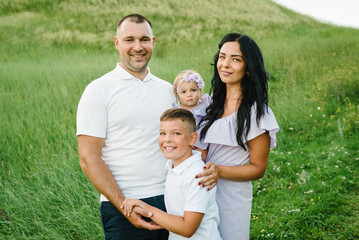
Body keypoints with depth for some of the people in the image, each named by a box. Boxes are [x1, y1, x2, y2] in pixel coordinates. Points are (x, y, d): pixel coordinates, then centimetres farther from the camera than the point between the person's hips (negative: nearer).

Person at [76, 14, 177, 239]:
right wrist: (124, 206, -16)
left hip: (171, 201, 4)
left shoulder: (167, 90, 10)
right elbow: (89, 159, -10)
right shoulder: (99, 90, -5)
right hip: (122, 206, -4)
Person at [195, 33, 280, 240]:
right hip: (204, 194, 6)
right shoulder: (214, 104, 7)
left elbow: (258, 168, -11)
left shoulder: (256, 112, -14)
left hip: (231, 199, -6)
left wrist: (219, 171, -25)